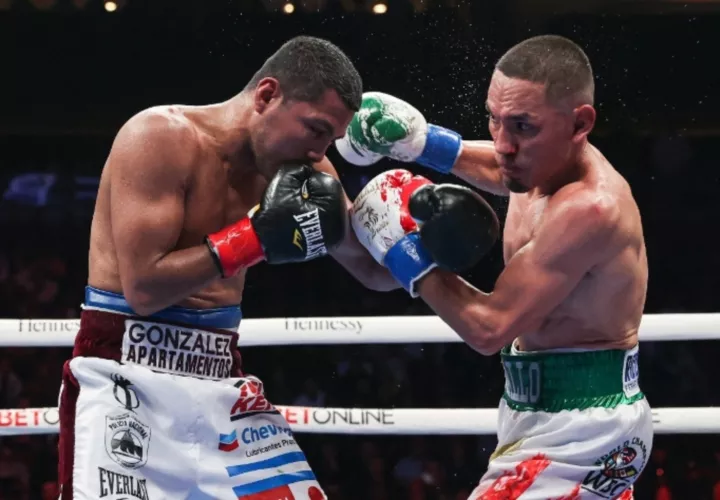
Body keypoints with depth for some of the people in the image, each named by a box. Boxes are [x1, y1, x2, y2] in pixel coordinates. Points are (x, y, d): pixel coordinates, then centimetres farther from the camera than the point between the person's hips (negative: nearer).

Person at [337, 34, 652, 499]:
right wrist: (420, 141, 9)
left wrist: (402, 249, -15)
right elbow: (499, 171, 28)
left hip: (577, 431, -11)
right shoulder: (549, 158, 2)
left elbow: (488, 327, -26)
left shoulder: (588, 208, -27)